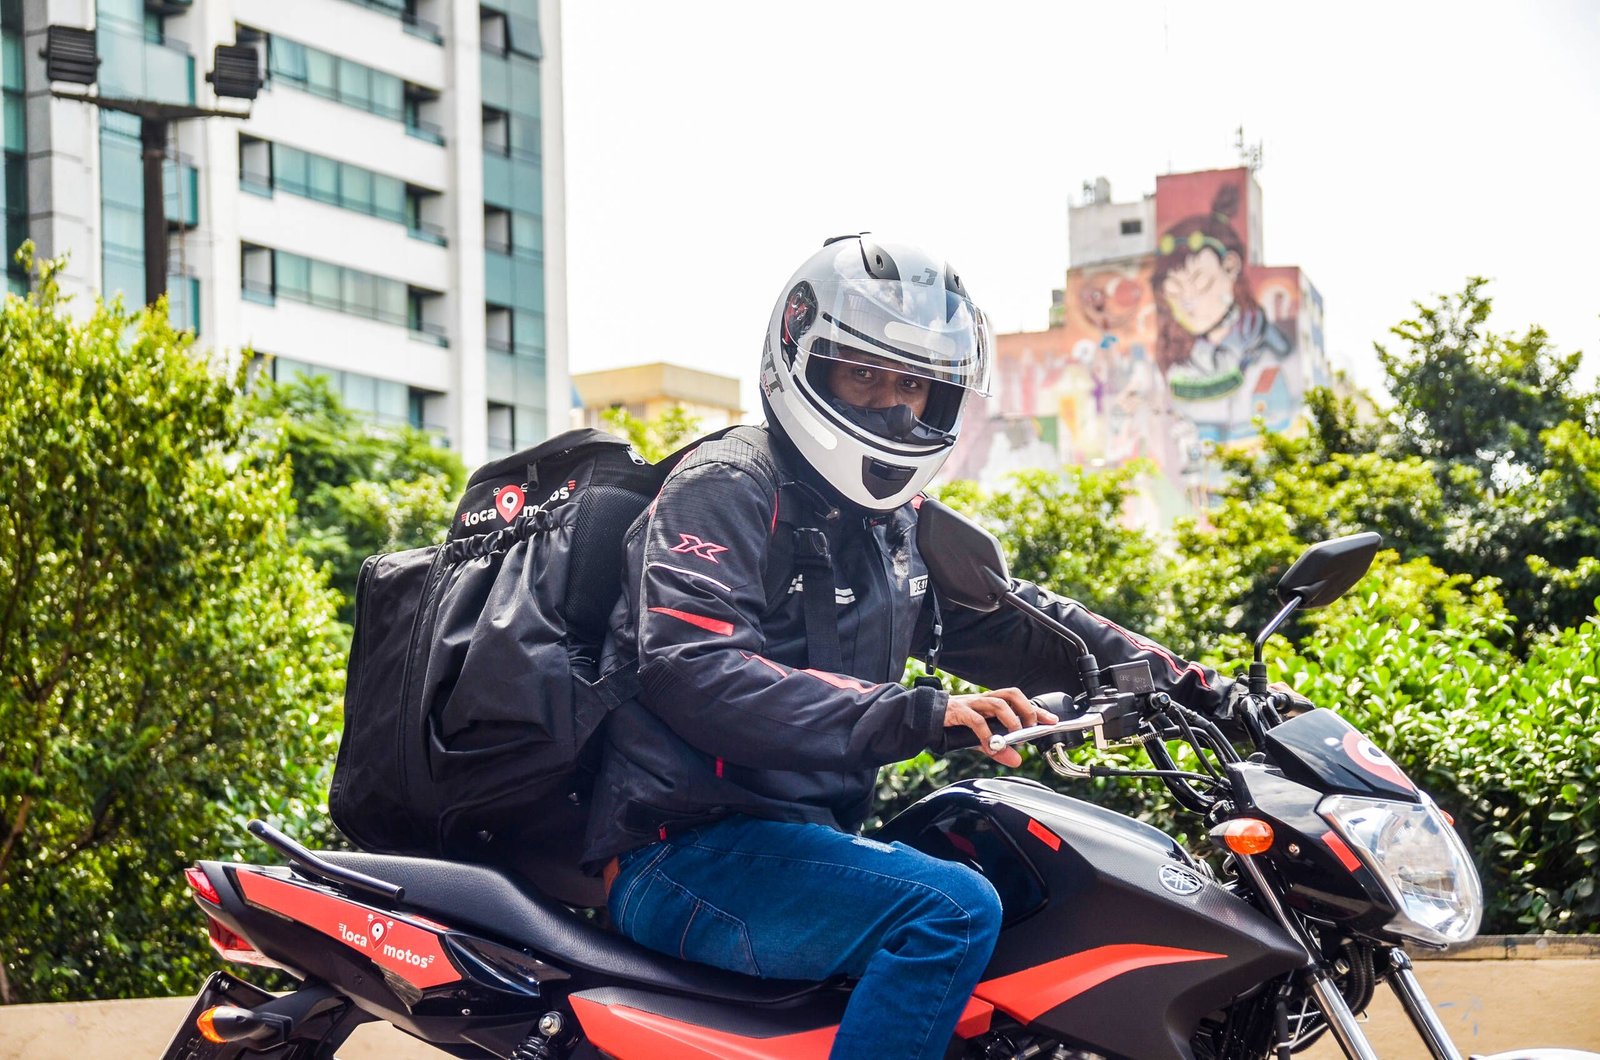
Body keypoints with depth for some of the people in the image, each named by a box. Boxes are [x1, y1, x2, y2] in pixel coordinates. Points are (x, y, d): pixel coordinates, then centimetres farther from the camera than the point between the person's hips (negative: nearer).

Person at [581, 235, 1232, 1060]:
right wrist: (912, 718, -35)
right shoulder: (724, 489, -10)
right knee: (952, 910, -29)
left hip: (811, 837, 9)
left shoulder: (898, 524, 18)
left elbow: (1008, 622, 26)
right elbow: (694, 673, -25)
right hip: (684, 856, -9)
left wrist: (1176, 682, 12)